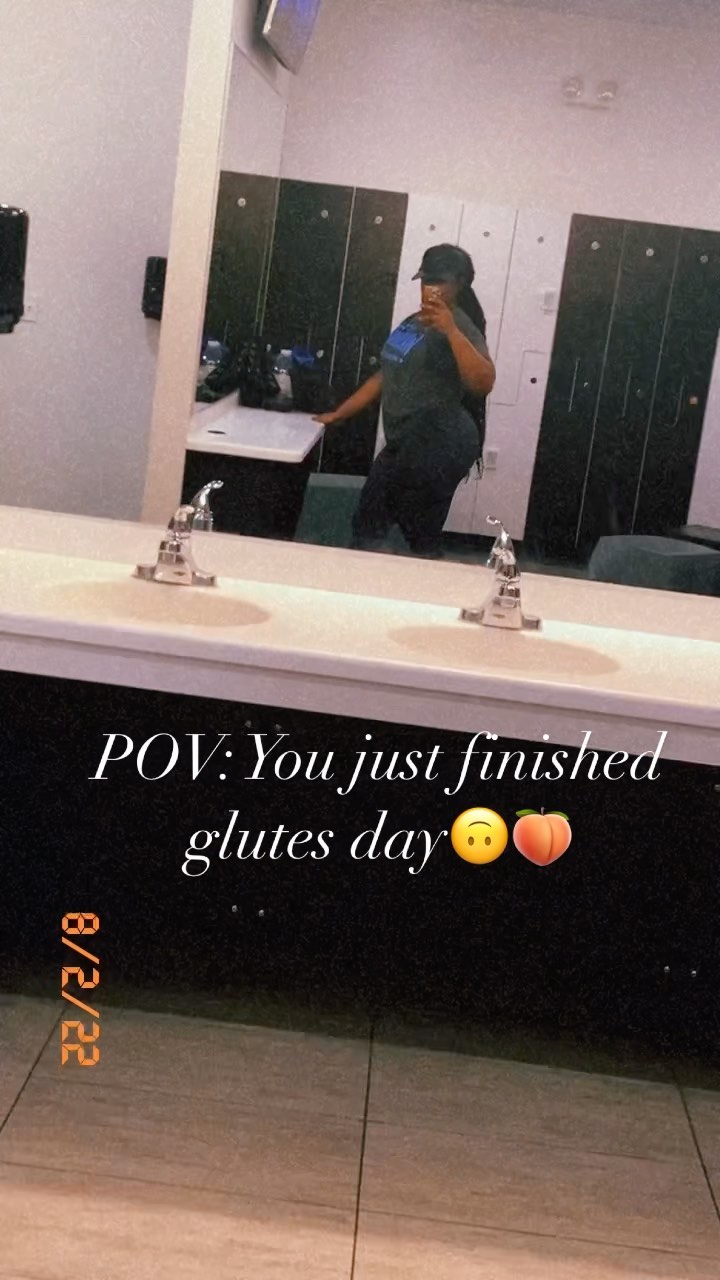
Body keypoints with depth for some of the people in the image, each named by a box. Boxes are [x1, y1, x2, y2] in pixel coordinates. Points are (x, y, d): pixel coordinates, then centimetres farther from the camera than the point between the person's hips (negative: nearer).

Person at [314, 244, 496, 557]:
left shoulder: (459, 325, -12)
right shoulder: (414, 322, 16)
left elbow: (483, 383, -29)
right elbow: (386, 377, 23)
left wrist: (451, 330, -38)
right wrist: (338, 415, 22)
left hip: (438, 446, -9)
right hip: (405, 445, 10)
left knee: (422, 538, -4)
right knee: (367, 525, 14)